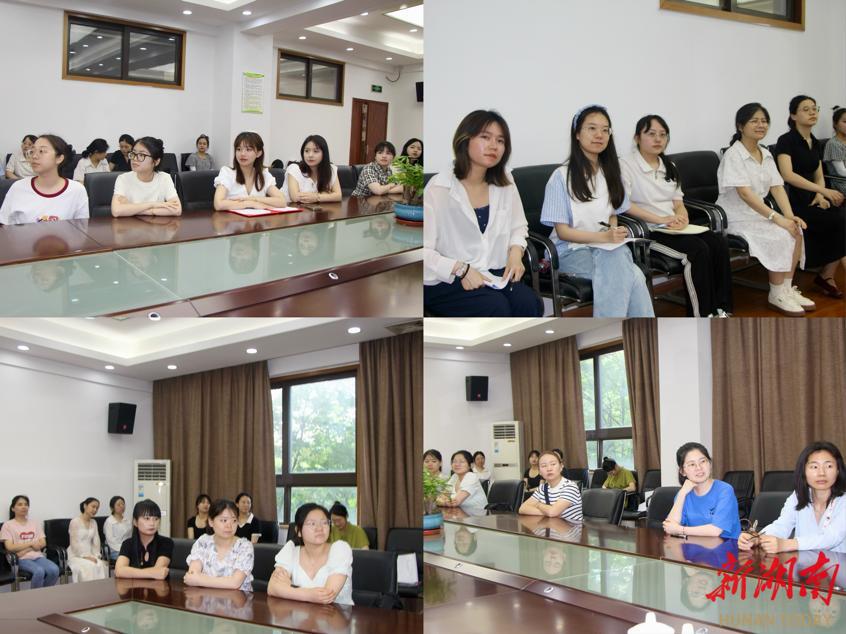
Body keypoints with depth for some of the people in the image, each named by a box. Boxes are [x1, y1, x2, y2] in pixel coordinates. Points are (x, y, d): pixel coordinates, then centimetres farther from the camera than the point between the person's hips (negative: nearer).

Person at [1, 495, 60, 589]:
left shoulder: (35, 523, 19)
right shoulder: (8, 525, 5)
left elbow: (43, 543, 9)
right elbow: (10, 547, -6)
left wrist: (25, 549, -8)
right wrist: (31, 543, -5)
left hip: (38, 556, 4)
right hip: (22, 559, -4)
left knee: (54, 570, -28)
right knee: (39, 571, -36)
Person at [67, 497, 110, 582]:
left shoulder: (94, 523, 14)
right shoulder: (75, 522, -6)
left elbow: (96, 541, 7)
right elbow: (74, 543, -13)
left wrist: (96, 555, -10)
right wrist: (85, 556, -20)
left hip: (90, 554, 5)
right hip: (76, 555, -5)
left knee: (101, 565, -27)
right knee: (89, 567, -35)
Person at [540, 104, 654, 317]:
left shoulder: (610, 173, 12)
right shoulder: (562, 176, -6)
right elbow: (562, 231, -7)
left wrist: (614, 234, -4)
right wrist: (604, 237, -18)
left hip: (607, 247, 5)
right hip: (572, 249, -5)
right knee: (626, 274, -33)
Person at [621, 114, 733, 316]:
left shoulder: (668, 167, 21)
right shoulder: (626, 165, -4)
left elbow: (678, 203, 16)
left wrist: (681, 218, -9)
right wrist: (660, 219, -20)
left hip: (674, 228, 7)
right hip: (648, 231, -7)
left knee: (719, 242, -19)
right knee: (698, 249, -28)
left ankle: (720, 309, -20)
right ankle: (702, 315, -24)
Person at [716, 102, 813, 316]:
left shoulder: (766, 154, 11)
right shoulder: (733, 155, -15)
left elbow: (777, 187, 3)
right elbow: (744, 194, -24)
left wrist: (790, 216, -14)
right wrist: (776, 218, -28)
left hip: (759, 213, 7)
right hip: (736, 217, -7)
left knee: (796, 231, -14)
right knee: (781, 235, -24)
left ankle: (787, 289, -4)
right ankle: (776, 296, -12)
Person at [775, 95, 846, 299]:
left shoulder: (815, 143, 15)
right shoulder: (786, 141, -8)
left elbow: (819, 176, 17)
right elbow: (788, 175, -20)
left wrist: (820, 196, -5)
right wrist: (822, 190, -26)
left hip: (812, 199, 7)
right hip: (794, 201, -7)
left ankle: (827, 276, -10)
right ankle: (827, 276, -12)